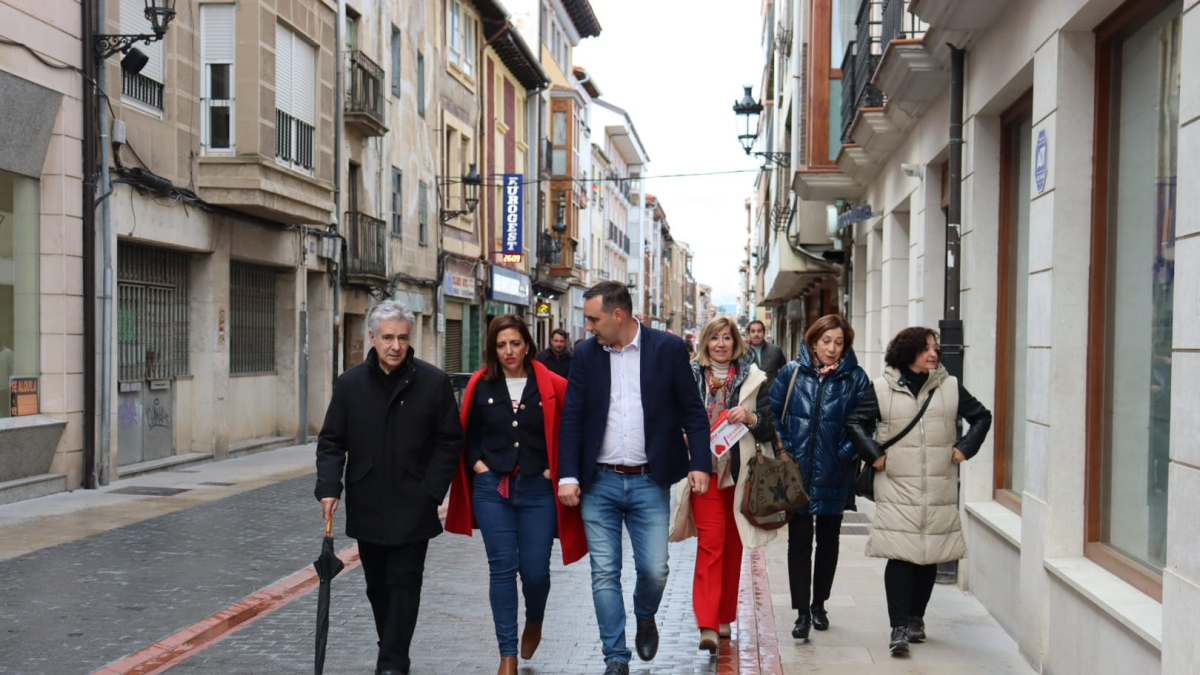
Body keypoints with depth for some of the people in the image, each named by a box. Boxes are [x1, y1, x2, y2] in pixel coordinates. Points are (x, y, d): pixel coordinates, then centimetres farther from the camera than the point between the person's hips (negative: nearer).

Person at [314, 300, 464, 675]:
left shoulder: (434, 382, -6)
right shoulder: (350, 384, 1)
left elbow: (449, 442, -2)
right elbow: (331, 441, 5)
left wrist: (430, 491, -10)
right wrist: (329, 487, -8)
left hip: (412, 508, -3)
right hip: (367, 507, 3)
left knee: (404, 584, -1)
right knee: (378, 586, 14)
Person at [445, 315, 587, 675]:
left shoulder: (551, 386, -2)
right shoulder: (480, 386, 3)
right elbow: (467, 433, 12)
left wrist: (555, 469, -5)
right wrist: (477, 463, -3)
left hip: (537, 490, -1)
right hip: (492, 489, 1)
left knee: (535, 570, 2)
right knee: (502, 569, 1)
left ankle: (534, 622, 36)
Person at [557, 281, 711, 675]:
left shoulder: (669, 349, -3)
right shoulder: (585, 354, 3)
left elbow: (692, 410, 0)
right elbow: (572, 418, 3)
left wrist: (700, 463, -10)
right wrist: (568, 475, -5)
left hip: (650, 481, -2)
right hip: (600, 482, 2)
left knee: (654, 570, 0)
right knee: (605, 574, 3)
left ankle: (645, 617, 34)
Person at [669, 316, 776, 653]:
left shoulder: (752, 378, 4)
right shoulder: (690, 376, 4)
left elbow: (769, 428, 4)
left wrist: (750, 418, -15)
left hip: (739, 471, 2)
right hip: (704, 469, -1)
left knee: (733, 545, 10)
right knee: (711, 542, -11)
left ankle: (725, 617, 24)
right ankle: (708, 625, -13)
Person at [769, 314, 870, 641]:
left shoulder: (856, 378, -1)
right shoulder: (792, 372, 0)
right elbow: (772, 412, 4)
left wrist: (847, 453, -13)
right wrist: (782, 449, -5)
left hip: (834, 475, 1)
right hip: (797, 472, -1)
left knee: (828, 540, 14)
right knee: (799, 541, 0)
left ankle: (818, 605, 31)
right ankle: (802, 613, 6)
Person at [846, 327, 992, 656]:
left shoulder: (950, 387, 7)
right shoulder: (883, 388, 1)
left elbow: (982, 417, 17)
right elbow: (855, 422, 6)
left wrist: (964, 448, 5)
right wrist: (874, 455, -3)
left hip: (939, 490, 3)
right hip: (896, 487, -2)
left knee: (930, 556, 8)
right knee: (899, 556, -9)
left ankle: (915, 618, 25)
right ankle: (899, 628, -7)